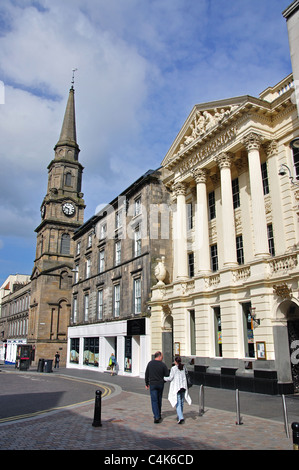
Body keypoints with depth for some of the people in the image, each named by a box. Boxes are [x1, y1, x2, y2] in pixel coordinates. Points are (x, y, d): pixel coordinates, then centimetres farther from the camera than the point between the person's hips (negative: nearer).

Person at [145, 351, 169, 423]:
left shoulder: (150, 363, -3)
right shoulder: (163, 365, -8)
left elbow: (146, 374, 1)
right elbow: (167, 375, -4)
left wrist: (147, 384, 10)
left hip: (152, 384, -1)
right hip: (160, 384, 1)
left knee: (154, 400, 0)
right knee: (159, 399, 18)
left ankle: (156, 417, -9)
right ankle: (159, 415, 29)